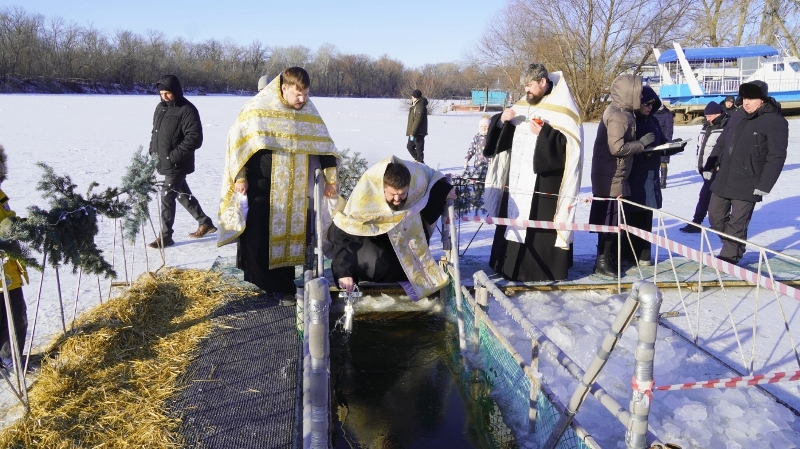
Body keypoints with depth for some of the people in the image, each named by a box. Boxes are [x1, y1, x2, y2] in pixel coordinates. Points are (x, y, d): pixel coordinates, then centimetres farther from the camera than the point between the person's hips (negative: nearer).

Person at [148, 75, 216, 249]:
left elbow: (194, 138, -20)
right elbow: (155, 132, 21)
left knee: (167, 196, -7)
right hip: (163, 162, 9)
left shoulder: (187, 110, -15)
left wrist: (174, 156, -22)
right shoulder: (160, 108, 11)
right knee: (182, 194, 17)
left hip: (177, 165, -9)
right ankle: (205, 223, 31)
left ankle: (165, 236, 3)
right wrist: (152, 152, 10)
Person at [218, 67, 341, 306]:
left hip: (292, 191, 3)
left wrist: (330, 177, 6)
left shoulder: (308, 111, 3)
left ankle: (282, 284, 15)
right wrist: (239, 176, -7)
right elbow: (238, 139, -4)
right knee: (258, 235, -1)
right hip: (260, 186, -3)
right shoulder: (258, 107, -8)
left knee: (287, 233, 5)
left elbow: (323, 143, 9)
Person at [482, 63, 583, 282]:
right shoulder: (522, 106, 13)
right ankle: (514, 265, 21)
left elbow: (572, 145, -13)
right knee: (516, 221, 10)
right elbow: (502, 137, 16)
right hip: (519, 180, 7)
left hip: (546, 184, -7)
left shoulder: (562, 109, -6)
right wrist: (501, 120, -4)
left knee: (543, 226, -4)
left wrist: (545, 133, -21)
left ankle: (548, 268, 8)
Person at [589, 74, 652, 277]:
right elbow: (617, 148, -24)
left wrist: (640, 144, 9)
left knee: (612, 217, 14)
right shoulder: (618, 116, -17)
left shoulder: (619, 112, 15)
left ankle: (610, 257, 23)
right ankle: (602, 260, 2)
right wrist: (642, 142, -13)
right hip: (611, 176, -10)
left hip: (613, 175, 10)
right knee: (610, 218, -5)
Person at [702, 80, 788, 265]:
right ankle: (734, 247, 34)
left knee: (737, 223, 0)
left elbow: (776, 157, -13)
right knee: (715, 216, 13)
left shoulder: (775, 122, -10)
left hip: (747, 185, -7)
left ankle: (729, 256, 14)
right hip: (723, 179, 7)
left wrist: (765, 184, -18)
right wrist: (710, 165, 12)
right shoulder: (737, 116, 10)